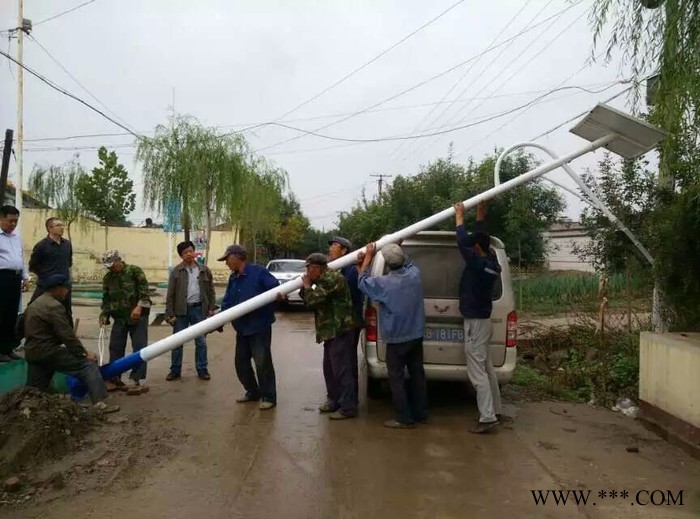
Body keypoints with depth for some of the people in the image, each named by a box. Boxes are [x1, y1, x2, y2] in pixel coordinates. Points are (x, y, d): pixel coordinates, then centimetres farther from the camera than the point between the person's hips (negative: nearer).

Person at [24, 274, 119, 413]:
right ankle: (99, 403, -21)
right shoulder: (54, 306, -13)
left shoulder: (34, 304, 19)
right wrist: (84, 353, -13)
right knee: (88, 365, -11)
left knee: (33, 392, 18)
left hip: (32, 352, 10)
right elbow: (67, 335, -18)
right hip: (47, 352, -10)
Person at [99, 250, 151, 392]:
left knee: (139, 348, -5)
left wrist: (139, 307, -25)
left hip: (138, 316, -5)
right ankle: (114, 378, 17)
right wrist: (104, 315, 1)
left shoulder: (135, 271, -6)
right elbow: (106, 299, 13)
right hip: (119, 318, 5)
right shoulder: (107, 278, 10)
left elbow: (144, 290, -14)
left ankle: (137, 379, -1)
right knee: (115, 348, 6)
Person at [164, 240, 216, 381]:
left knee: (201, 342, 7)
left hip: (198, 309, 1)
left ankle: (202, 370, 17)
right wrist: (170, 314, -7)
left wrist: (211, 308, 0)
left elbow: (210, 291, 8)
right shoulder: (176, 271, 0)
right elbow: (170, 294, -1)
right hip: (181, 310, -1)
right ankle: (175, 370, 18)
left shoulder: (204, 270, 4)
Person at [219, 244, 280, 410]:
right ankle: (253, 392, 30)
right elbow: (227, 302, 10)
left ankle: (268, 396, 8)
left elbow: (276, 288, -19)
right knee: (241, 362, 13)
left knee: (262, 362, -5)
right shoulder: (233, 279, 11)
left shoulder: (258, 271, -14)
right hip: (242, 328, 8)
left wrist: (277, 295, -41)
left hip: (260, 326, -8)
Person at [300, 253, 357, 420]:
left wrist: (307, 287, -3)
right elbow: (309, 301, 18)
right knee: (329, 369, 17)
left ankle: (348, 407, -1)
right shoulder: (324, 280, 17)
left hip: (340, 331, -11)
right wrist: (306, 287, 3)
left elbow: (313, 300, -21)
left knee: (342, 369, -7)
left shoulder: (332, 279, -17)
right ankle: (335, 401, 29)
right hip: (332, 331, 11)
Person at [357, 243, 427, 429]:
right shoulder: (414, 274, -6)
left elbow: (362, 282, -1)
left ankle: (405, 419, 9)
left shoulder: (385, 283, -20)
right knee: (417, 374, 16)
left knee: (397, 378, 4)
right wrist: (397, 250, 19)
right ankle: (421, 413, 27)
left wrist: (368, 256, 4)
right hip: (416, 335, 6)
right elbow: (407, 262, 19)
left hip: (396, 339, -6)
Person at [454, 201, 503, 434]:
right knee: (486, 367, 17)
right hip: (482, 319, 10)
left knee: (477, 370, -7)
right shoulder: (491, 261, 6)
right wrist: (479, 218, 23)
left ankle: (487, 417, -6)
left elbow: (462, 242, -21)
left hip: (475, 321, -10)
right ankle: (494, 410, 26)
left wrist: (459, 217, -9)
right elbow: (480, 239, 21)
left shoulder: (478, 264, -20)